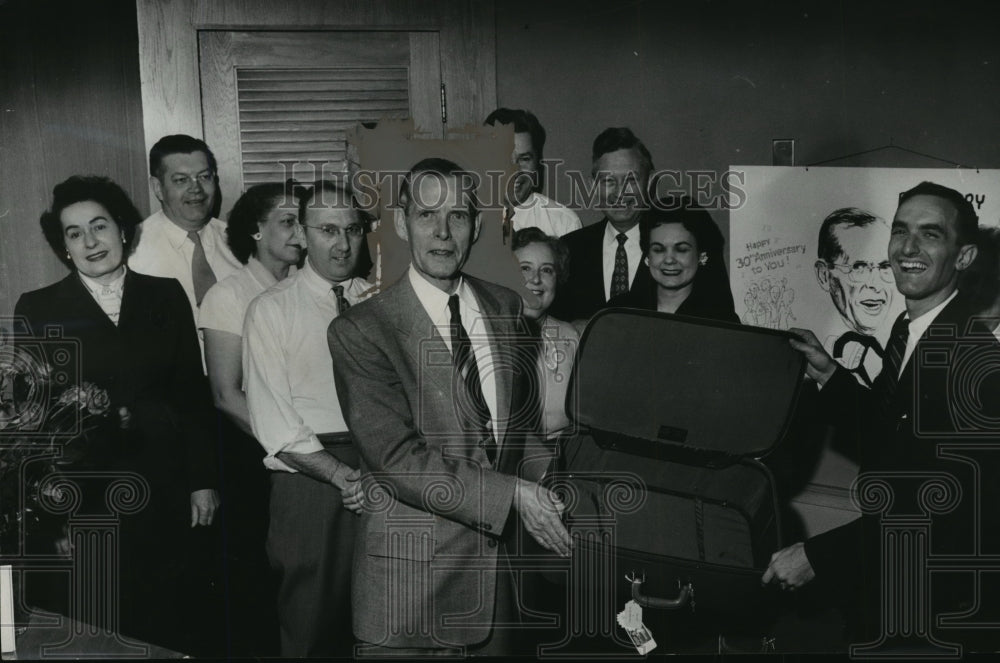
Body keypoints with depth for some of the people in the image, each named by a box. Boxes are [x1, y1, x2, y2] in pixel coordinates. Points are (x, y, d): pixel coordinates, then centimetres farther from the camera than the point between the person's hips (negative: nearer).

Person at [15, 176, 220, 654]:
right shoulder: (38, 309, 2)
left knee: (177, 621, 7)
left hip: (164, 488, 1)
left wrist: (203, 480, 4)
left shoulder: (166, 296, 5)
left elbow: (192, 390, 5)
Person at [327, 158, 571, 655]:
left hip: (501, 553, 5)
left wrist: (550, 493, -6)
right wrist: (513, 494, -22)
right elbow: (397, 458, -19)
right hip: (410, 572, -4)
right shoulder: (360, 331, -13)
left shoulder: (506, 308, 5)